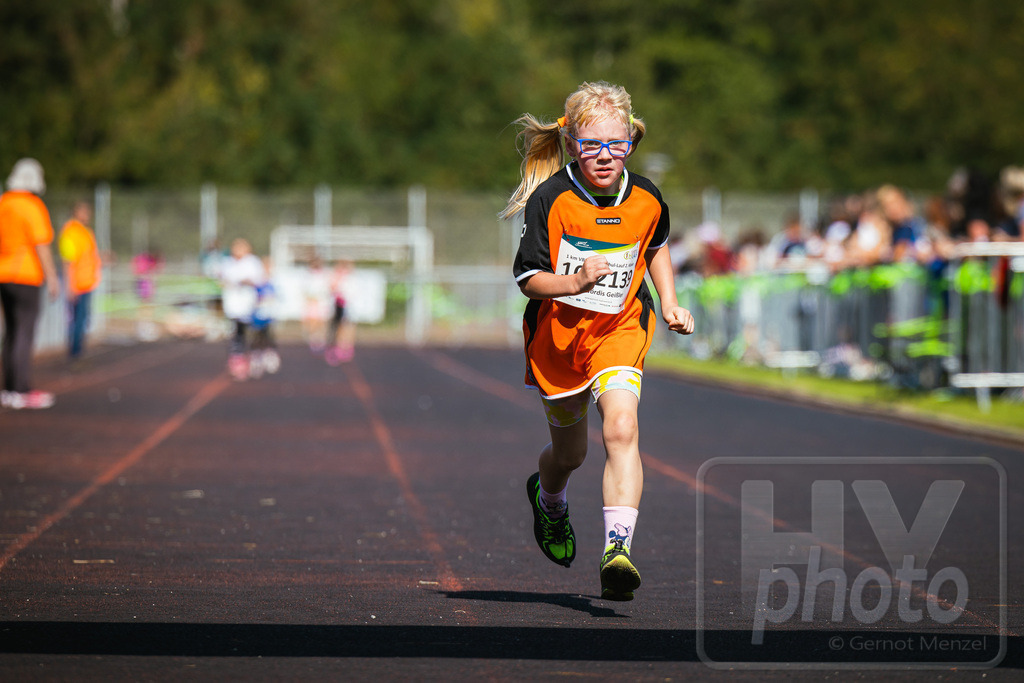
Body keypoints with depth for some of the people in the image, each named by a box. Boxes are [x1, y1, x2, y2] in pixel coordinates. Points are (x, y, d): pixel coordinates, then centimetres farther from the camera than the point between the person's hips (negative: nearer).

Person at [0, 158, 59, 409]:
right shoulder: (32, 207, -13)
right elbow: (41, 245, -16)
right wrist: (51, 277, -12)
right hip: (26, 276, -8)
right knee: (24, 334, -7)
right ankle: (21, 391, -8)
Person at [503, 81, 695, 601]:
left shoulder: (645, 198, -6)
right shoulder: (549, 199, -16)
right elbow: (528, 279, -15)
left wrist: (669, 302, 8)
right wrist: (575, 281, -33)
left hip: (620, 328, 1)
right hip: (558, 331, -1)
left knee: (621, 428, -25)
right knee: (569, 453, 16)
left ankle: (618, 549, -32)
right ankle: (548, 500, 53)